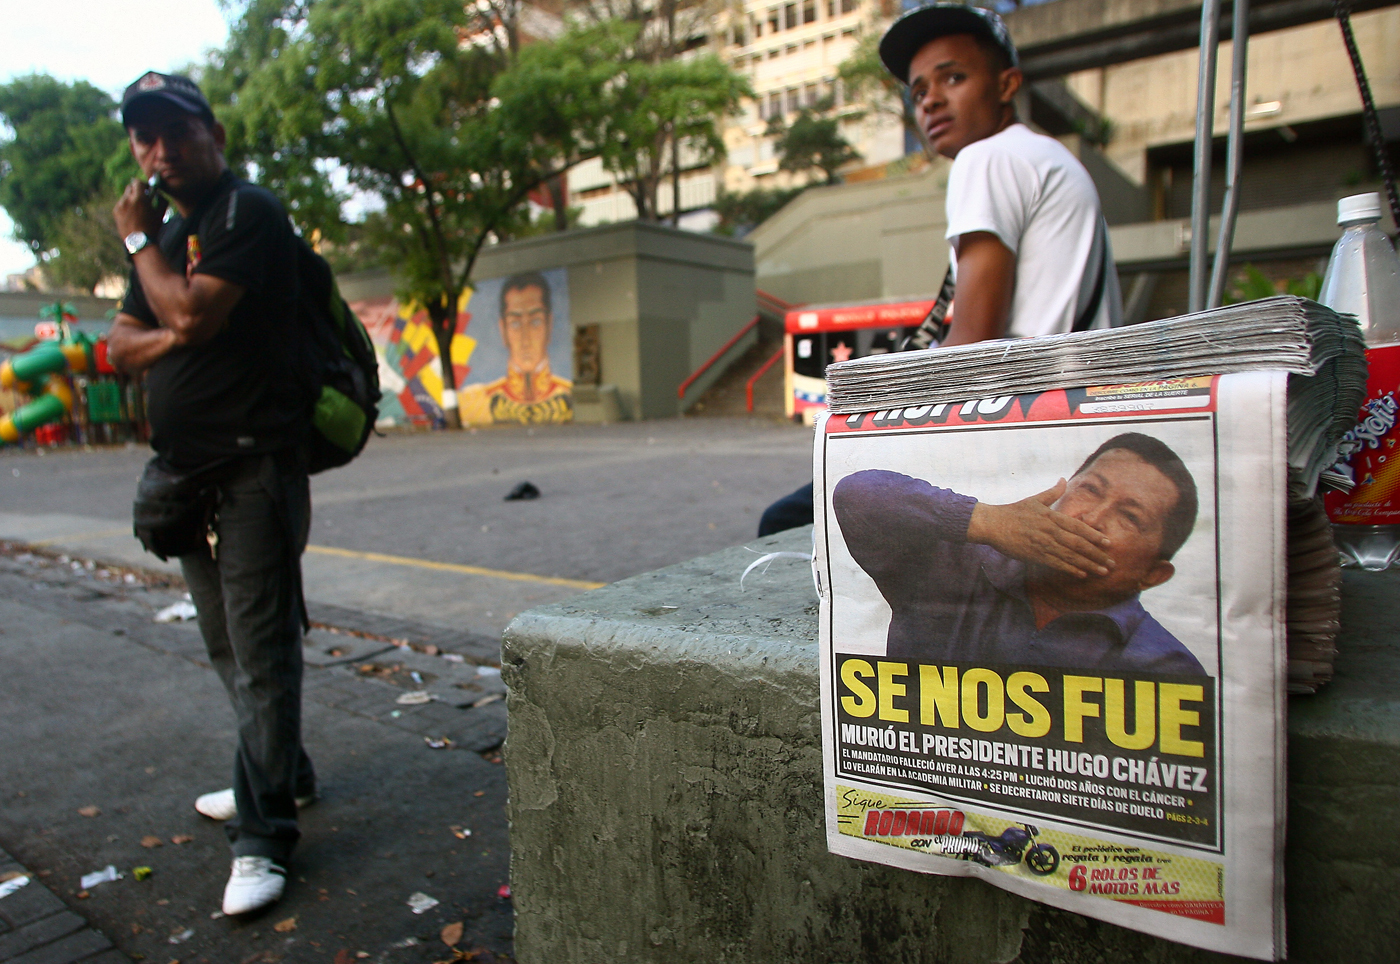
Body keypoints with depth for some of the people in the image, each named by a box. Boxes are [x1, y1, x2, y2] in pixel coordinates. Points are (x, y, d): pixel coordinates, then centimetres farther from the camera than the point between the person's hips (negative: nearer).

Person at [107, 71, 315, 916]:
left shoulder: (248, 213, -7)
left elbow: (192, 311, -20)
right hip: (189, 473, 9)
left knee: (260, 651, -7)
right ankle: (284, 776, 32)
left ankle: (264, 837, 0)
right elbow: (122, 344, 15)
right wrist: (175, 338, -6)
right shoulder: (170, 233, 20)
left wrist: (139, 241, -3)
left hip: (254, 472, -9)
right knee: (228, 647, 16)